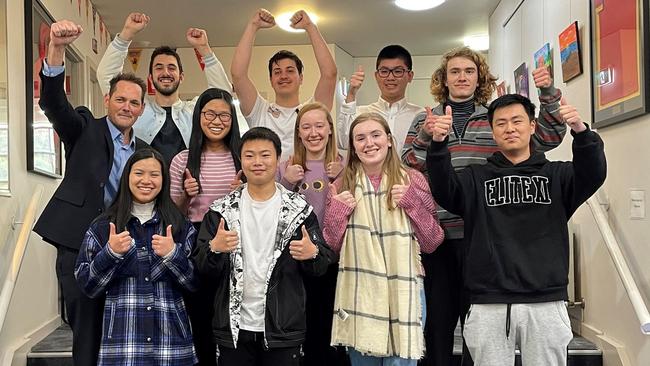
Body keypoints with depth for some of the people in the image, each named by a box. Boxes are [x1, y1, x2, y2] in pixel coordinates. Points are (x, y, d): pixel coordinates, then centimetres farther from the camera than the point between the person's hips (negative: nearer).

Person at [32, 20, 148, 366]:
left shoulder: (145, 150, 14)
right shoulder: (85, 129, 3)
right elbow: (53, 102, -14)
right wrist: (56, 48, -29)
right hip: (80, 243, -3)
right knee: (87, 331, 0)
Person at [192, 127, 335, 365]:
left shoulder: (299, 210, 0)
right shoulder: (222, 210, 2)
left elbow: (321, 266, 1)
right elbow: (202, 268, 0)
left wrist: (312, 254, -21)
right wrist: (214, 249, -20)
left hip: (283, 329, 0)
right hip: (234, 327, 1)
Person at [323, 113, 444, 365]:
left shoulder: (412, 180, 0)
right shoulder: (343, 186, 4)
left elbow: (431, 243, 1)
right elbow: (331, 247, 7)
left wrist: (412, 203, -12)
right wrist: (337, 212, -9)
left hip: (404, 292, -1)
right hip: (358, 294, 2)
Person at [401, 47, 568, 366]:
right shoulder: (424, 120, 8)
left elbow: (548, 137, 1)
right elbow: (407, 168, -2)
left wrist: (548, 93, -11)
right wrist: (427, 135, -18)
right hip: (435, 232, 0)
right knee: (437, 317, 10)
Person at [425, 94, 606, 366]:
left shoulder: (556, 175, 9)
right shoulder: (476, 178, 9)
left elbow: (593, 174, -8)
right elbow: (444, 190, -7)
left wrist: (581, 132, -28)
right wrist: (438, 144, -25)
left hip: (545, 303, 0)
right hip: (488, 305, 0)